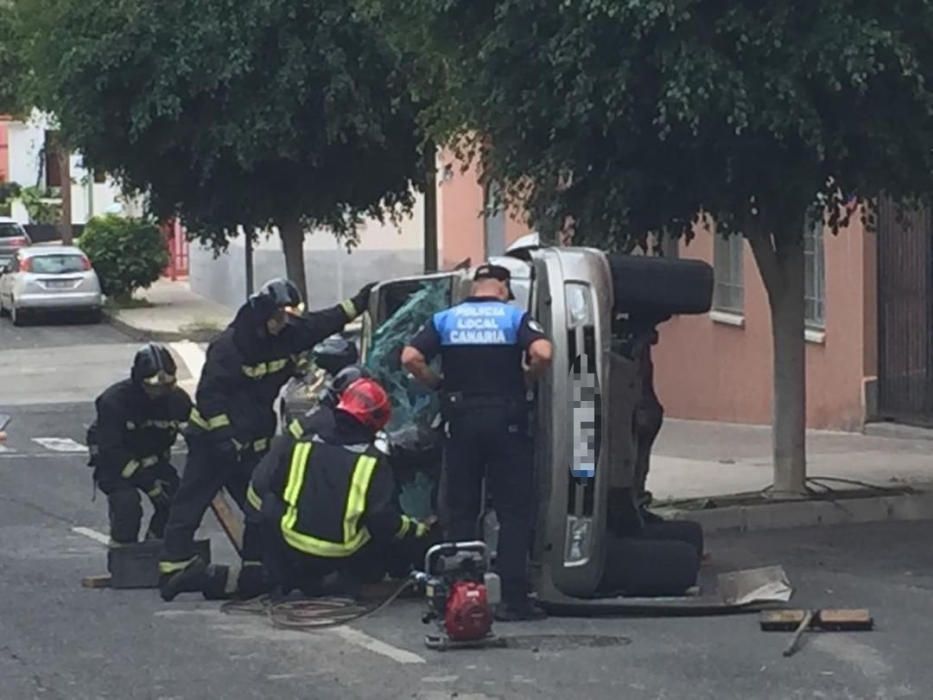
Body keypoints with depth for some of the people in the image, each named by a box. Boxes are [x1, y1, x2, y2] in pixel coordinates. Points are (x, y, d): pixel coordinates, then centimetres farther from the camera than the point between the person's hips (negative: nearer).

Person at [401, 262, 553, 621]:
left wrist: (439, 384, 6)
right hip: (505, 420, -2)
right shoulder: (515, 317, 0)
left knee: (461, 511, 10)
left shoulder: (445, 320, 6)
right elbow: (543, 352, -18)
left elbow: (411, 358, -7)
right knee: (513, 511, 3)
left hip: (461, 420, 2)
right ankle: (513, 598, -2)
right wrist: (525, 380, 0)